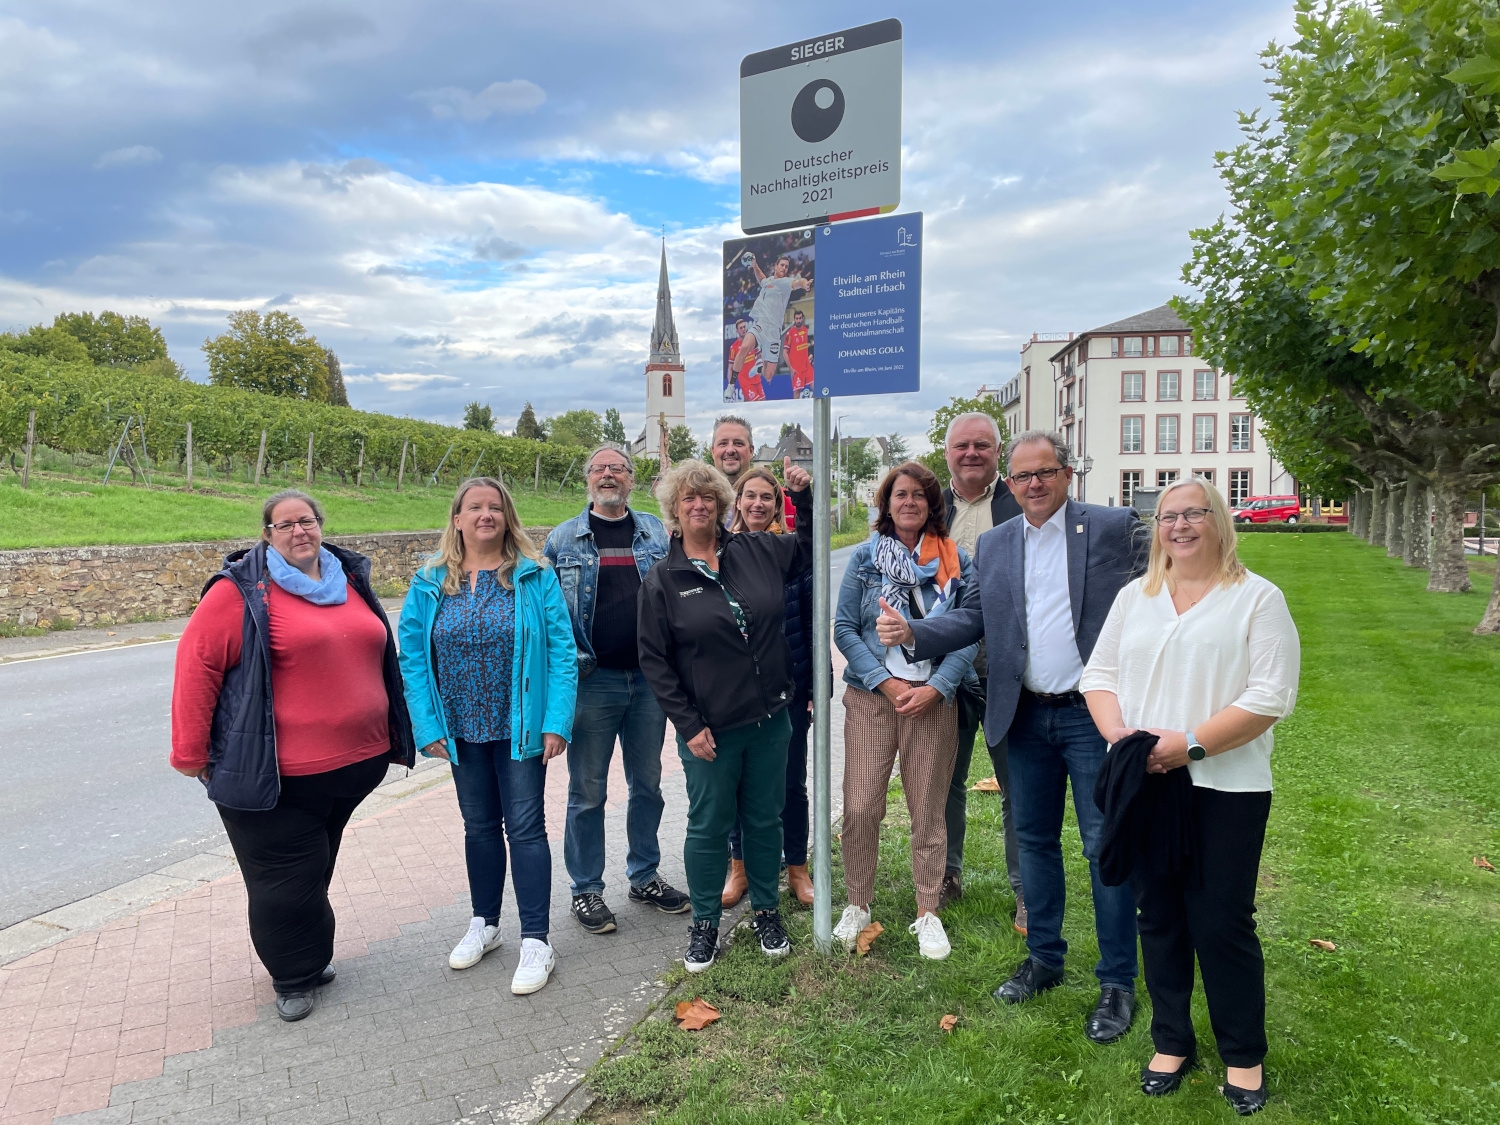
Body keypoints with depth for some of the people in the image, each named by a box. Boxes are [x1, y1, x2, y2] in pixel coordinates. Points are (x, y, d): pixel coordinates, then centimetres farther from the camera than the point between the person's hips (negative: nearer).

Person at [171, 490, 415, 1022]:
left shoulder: (350, 580, 10)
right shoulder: (242, 591, -10)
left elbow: (377, 655, 19)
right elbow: (196, 666, -11)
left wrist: (391, 735, 20)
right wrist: (190, 753, -9)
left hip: (355, 761, 6)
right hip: (276, 774, -5)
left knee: (316, 865, 21)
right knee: (286, 877, 6)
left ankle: (311, 955, 40)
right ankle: (295, 977, 27)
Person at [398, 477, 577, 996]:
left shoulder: (534, 576, -7)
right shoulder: (430, 582, 0)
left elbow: (561, 649, -10)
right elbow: (413, 656, 0)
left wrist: (556, 721, -15)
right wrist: (427, 725, -7)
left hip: (520, 729, -3)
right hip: (462, 732, 3)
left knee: (525, 829, 1)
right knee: (479, 827, 17)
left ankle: (536, 941, 12)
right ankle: (484, 924, 35)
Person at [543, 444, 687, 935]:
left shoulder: (655, 532, 7)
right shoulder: (563, 538, 3)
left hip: (649, 678, 2)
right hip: (591, 679, -2)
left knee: (647, 784, 14)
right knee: (587, 791, 6)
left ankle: (645, 877, 31)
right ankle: (586, 889, 21)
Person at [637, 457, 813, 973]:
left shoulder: (757, 551, 2)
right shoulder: (661, 580, -5)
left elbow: (809, 547, 17)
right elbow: (655, 661, -5)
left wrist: (802, 495, 2)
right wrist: (689, 725, -9)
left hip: (769, 719, 3)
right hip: (708, 730, -3)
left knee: (765, 818, 16)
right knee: (709, 825, 10)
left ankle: (767, 911, 35)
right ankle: (704, 924, 29)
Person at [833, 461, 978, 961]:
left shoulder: (956, 560, 3)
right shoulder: (864, 556, 4)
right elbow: (844, 627, 0)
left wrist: (933, 688, -12)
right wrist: (886, 682, -10)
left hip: (934, 699, 0)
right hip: (870, 696, 0)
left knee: (928, 811, 7)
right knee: (860, 807, -1)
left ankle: (927, 913, 24)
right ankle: (857, 905, 20)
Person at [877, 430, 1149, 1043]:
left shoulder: (1117, 528, -5)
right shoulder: (993, 544, 8)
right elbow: (973, 618, 8)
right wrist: (912, 632, -8)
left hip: (1095, 714, -4)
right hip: (1026, 717, 5)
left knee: (1106, 849, 4)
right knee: (1034, 839, 15)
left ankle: (1117, 982, 21)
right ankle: (1043, 958, 33)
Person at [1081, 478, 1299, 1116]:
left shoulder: (1257, 598, -2)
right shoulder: (1134, 597, 11)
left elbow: (1272, 696, -11)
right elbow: (1100, 673, 9)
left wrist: (1190, 743, -19)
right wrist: (1117, 733, -10)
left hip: (1225, 788, -4)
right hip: (1143, 784, 4)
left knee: (1223, 924, 3)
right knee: (1158, 916, 12)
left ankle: (1243, 1056, 25)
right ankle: (1172, 1043, 29)